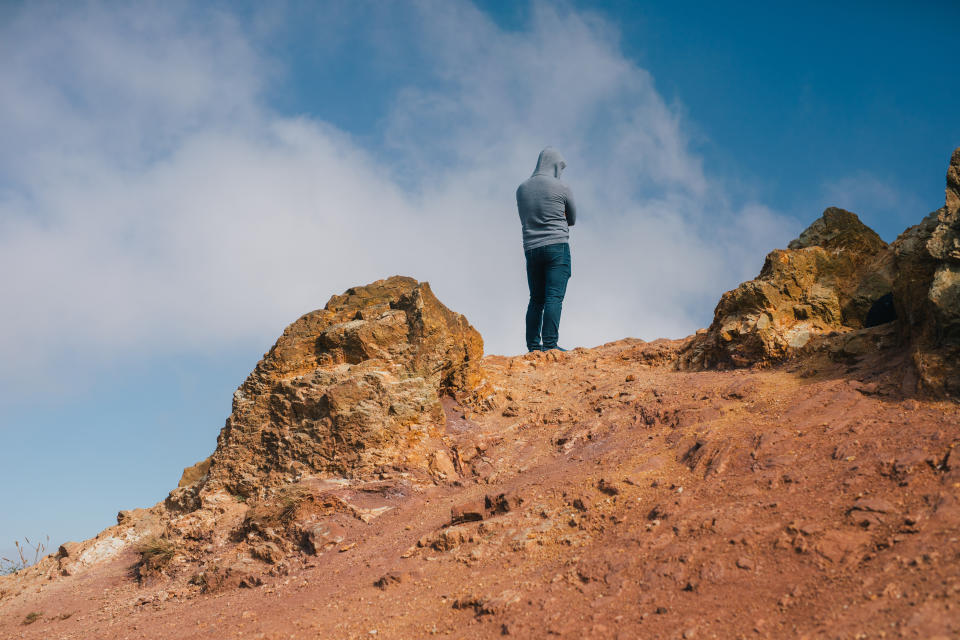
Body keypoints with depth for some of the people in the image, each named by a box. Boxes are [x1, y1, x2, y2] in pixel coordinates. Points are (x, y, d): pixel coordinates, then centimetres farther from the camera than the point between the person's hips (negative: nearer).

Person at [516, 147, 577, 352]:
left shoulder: (522, 189, 11)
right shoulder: (561, 189, -3)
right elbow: (572, 219, 10)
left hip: (531, 248, 5)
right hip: (557, 246, -5)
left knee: (536, 299, 10)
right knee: (554, 297, -9)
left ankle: (533, 344, 9)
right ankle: (550, 343, -16)